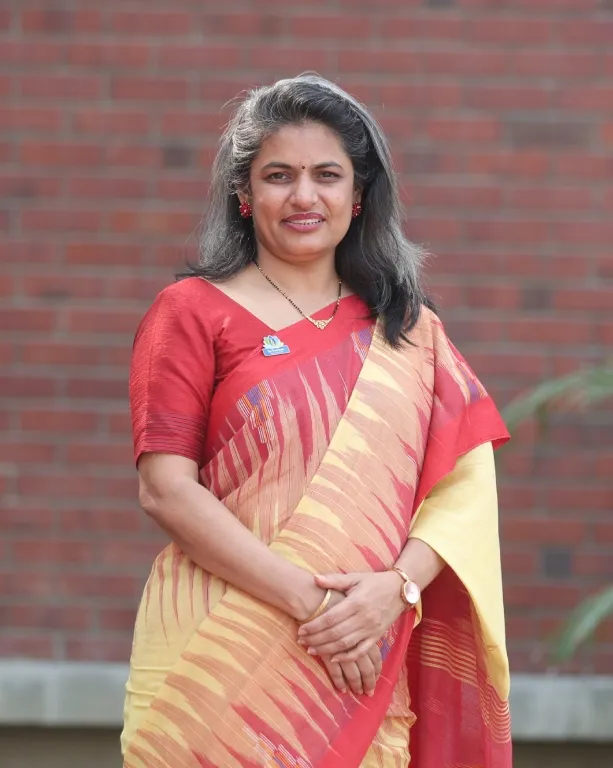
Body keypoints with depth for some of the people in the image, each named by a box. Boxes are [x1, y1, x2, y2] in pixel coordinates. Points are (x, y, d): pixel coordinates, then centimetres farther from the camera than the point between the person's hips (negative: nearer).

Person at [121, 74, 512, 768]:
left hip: (366, 677, 3)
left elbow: (464, 487, 4)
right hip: (218, 667, -3)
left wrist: (396, 585, -15)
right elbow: (166, 489, -8)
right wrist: (307, 599, -15)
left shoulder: (410, 332, 11)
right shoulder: (192, 313, 1)